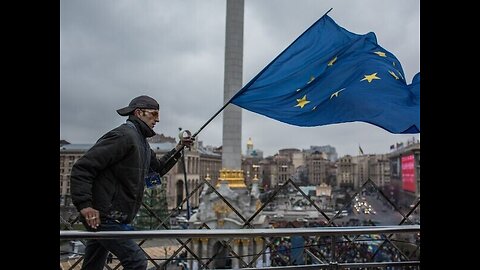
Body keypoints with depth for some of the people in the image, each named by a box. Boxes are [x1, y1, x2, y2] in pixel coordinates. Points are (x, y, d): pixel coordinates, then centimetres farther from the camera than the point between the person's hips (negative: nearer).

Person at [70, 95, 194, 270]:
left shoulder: (141, 141, 16)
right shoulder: (124, 135, -15)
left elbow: (158, 168, 28)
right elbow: (82, 168, -19)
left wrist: (178, 149, 17)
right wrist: (85, 204, -25)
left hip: (112, 218, 10)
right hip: (101, 217, -10)